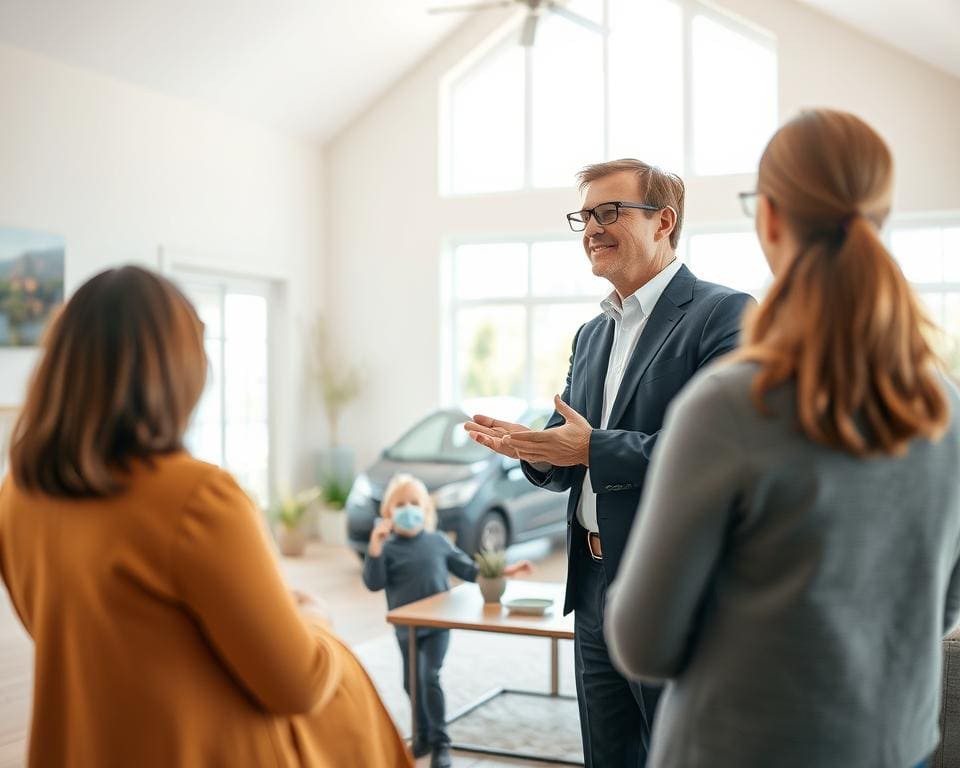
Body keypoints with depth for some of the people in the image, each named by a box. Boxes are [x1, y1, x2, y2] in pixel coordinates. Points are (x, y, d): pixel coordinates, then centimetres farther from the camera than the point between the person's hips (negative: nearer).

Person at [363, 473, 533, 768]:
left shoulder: (437, 541, 1)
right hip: (406, 627, 1)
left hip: (437, 624, -1)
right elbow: (374, 583, -15)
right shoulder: (388, 547, -5)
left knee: (430, 677, -13)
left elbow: (466, 568, 11)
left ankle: (440, 742, -3)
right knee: (412, 682, 10)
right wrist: (374, 549, -26)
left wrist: (500, 571, 6)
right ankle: (423, 735, 30)